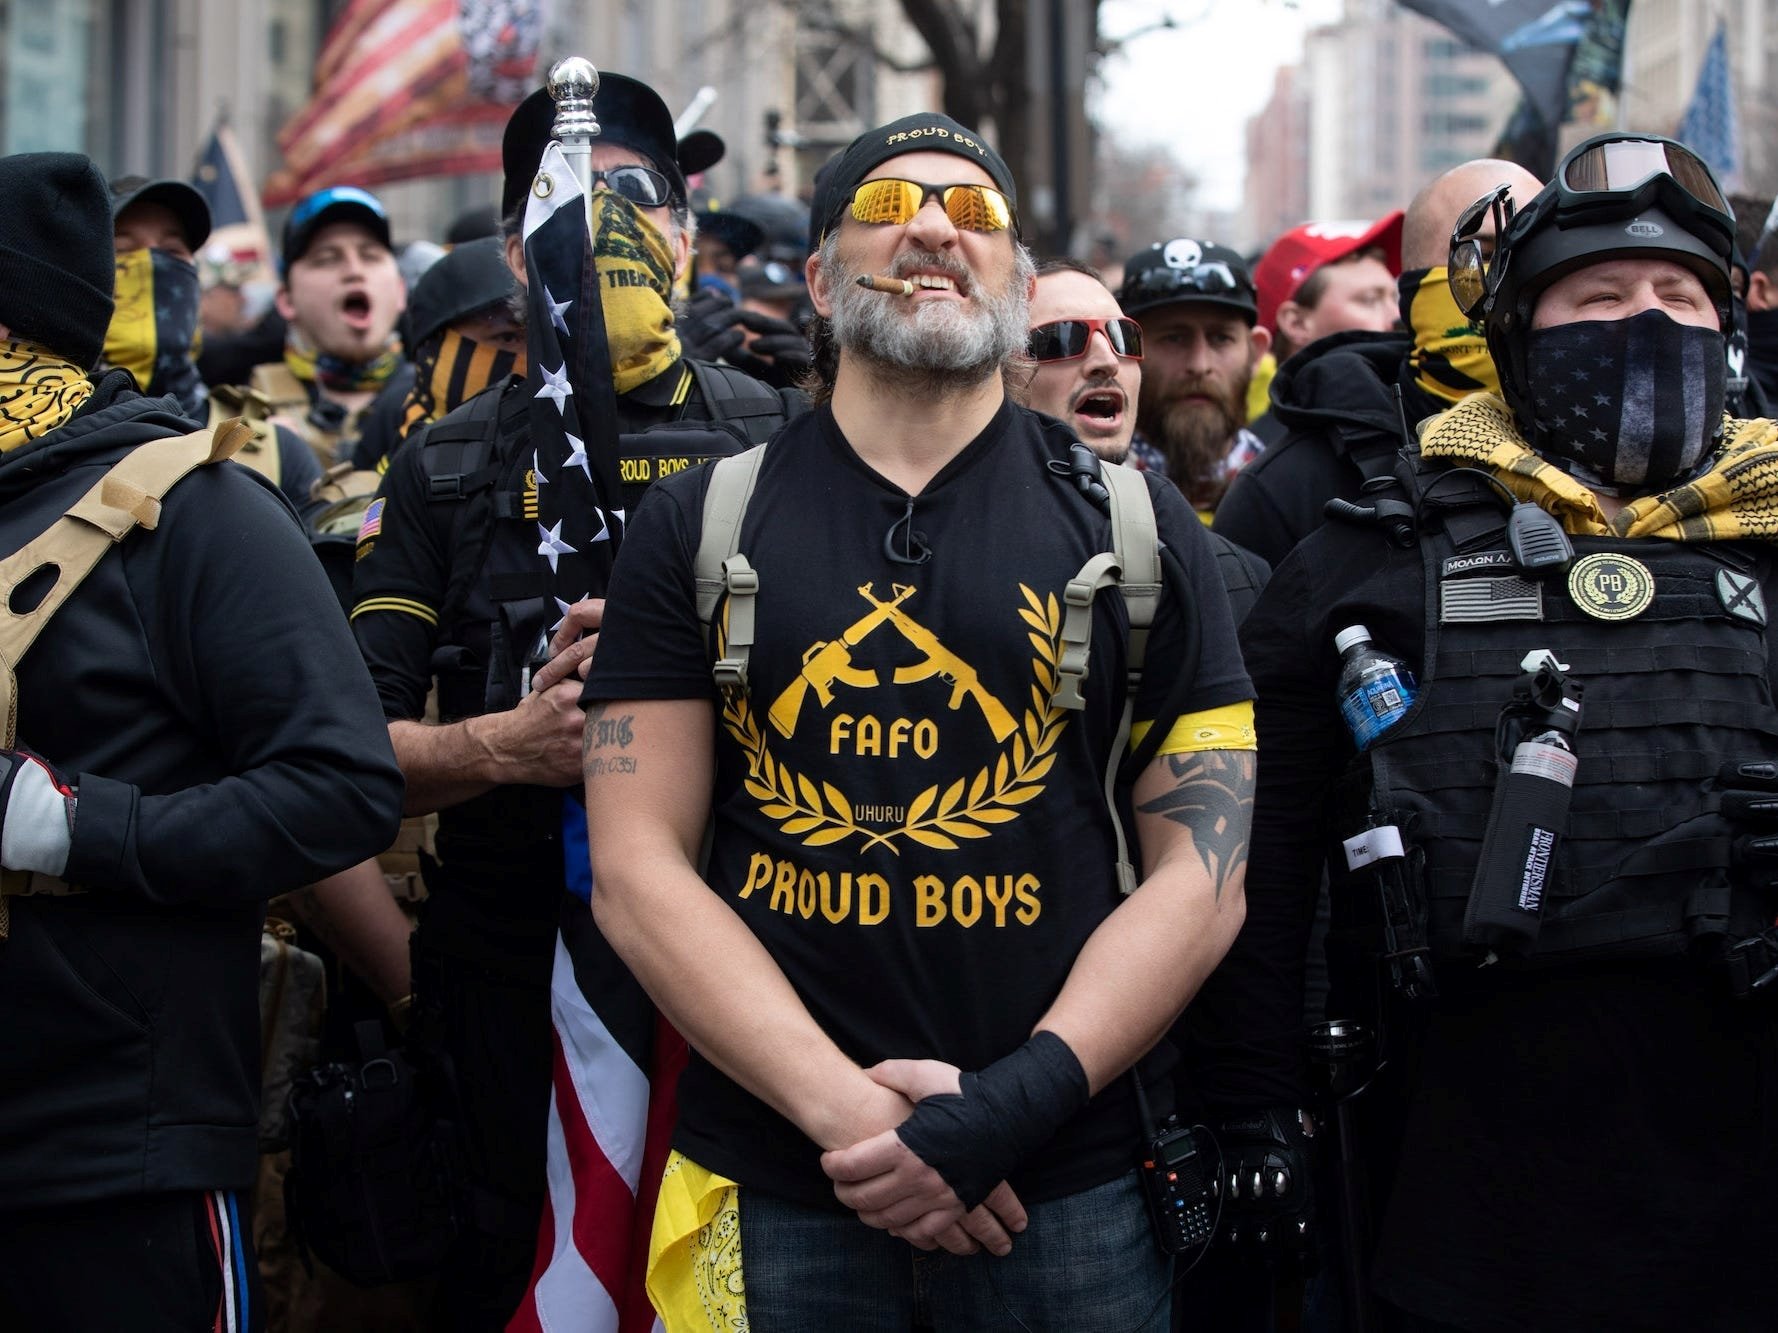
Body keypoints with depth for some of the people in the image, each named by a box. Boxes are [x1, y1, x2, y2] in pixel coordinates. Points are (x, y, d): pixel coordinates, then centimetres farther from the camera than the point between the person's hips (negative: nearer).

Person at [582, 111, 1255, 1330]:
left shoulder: (1134, 526, 4)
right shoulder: (701, 526, 4)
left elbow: (1202, 872, 0)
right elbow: (638, 869, -2)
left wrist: (1020, 1098, -14)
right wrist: (844, 1109, -14)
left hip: (1068, 1182, 0)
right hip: (772, 1180, 0)